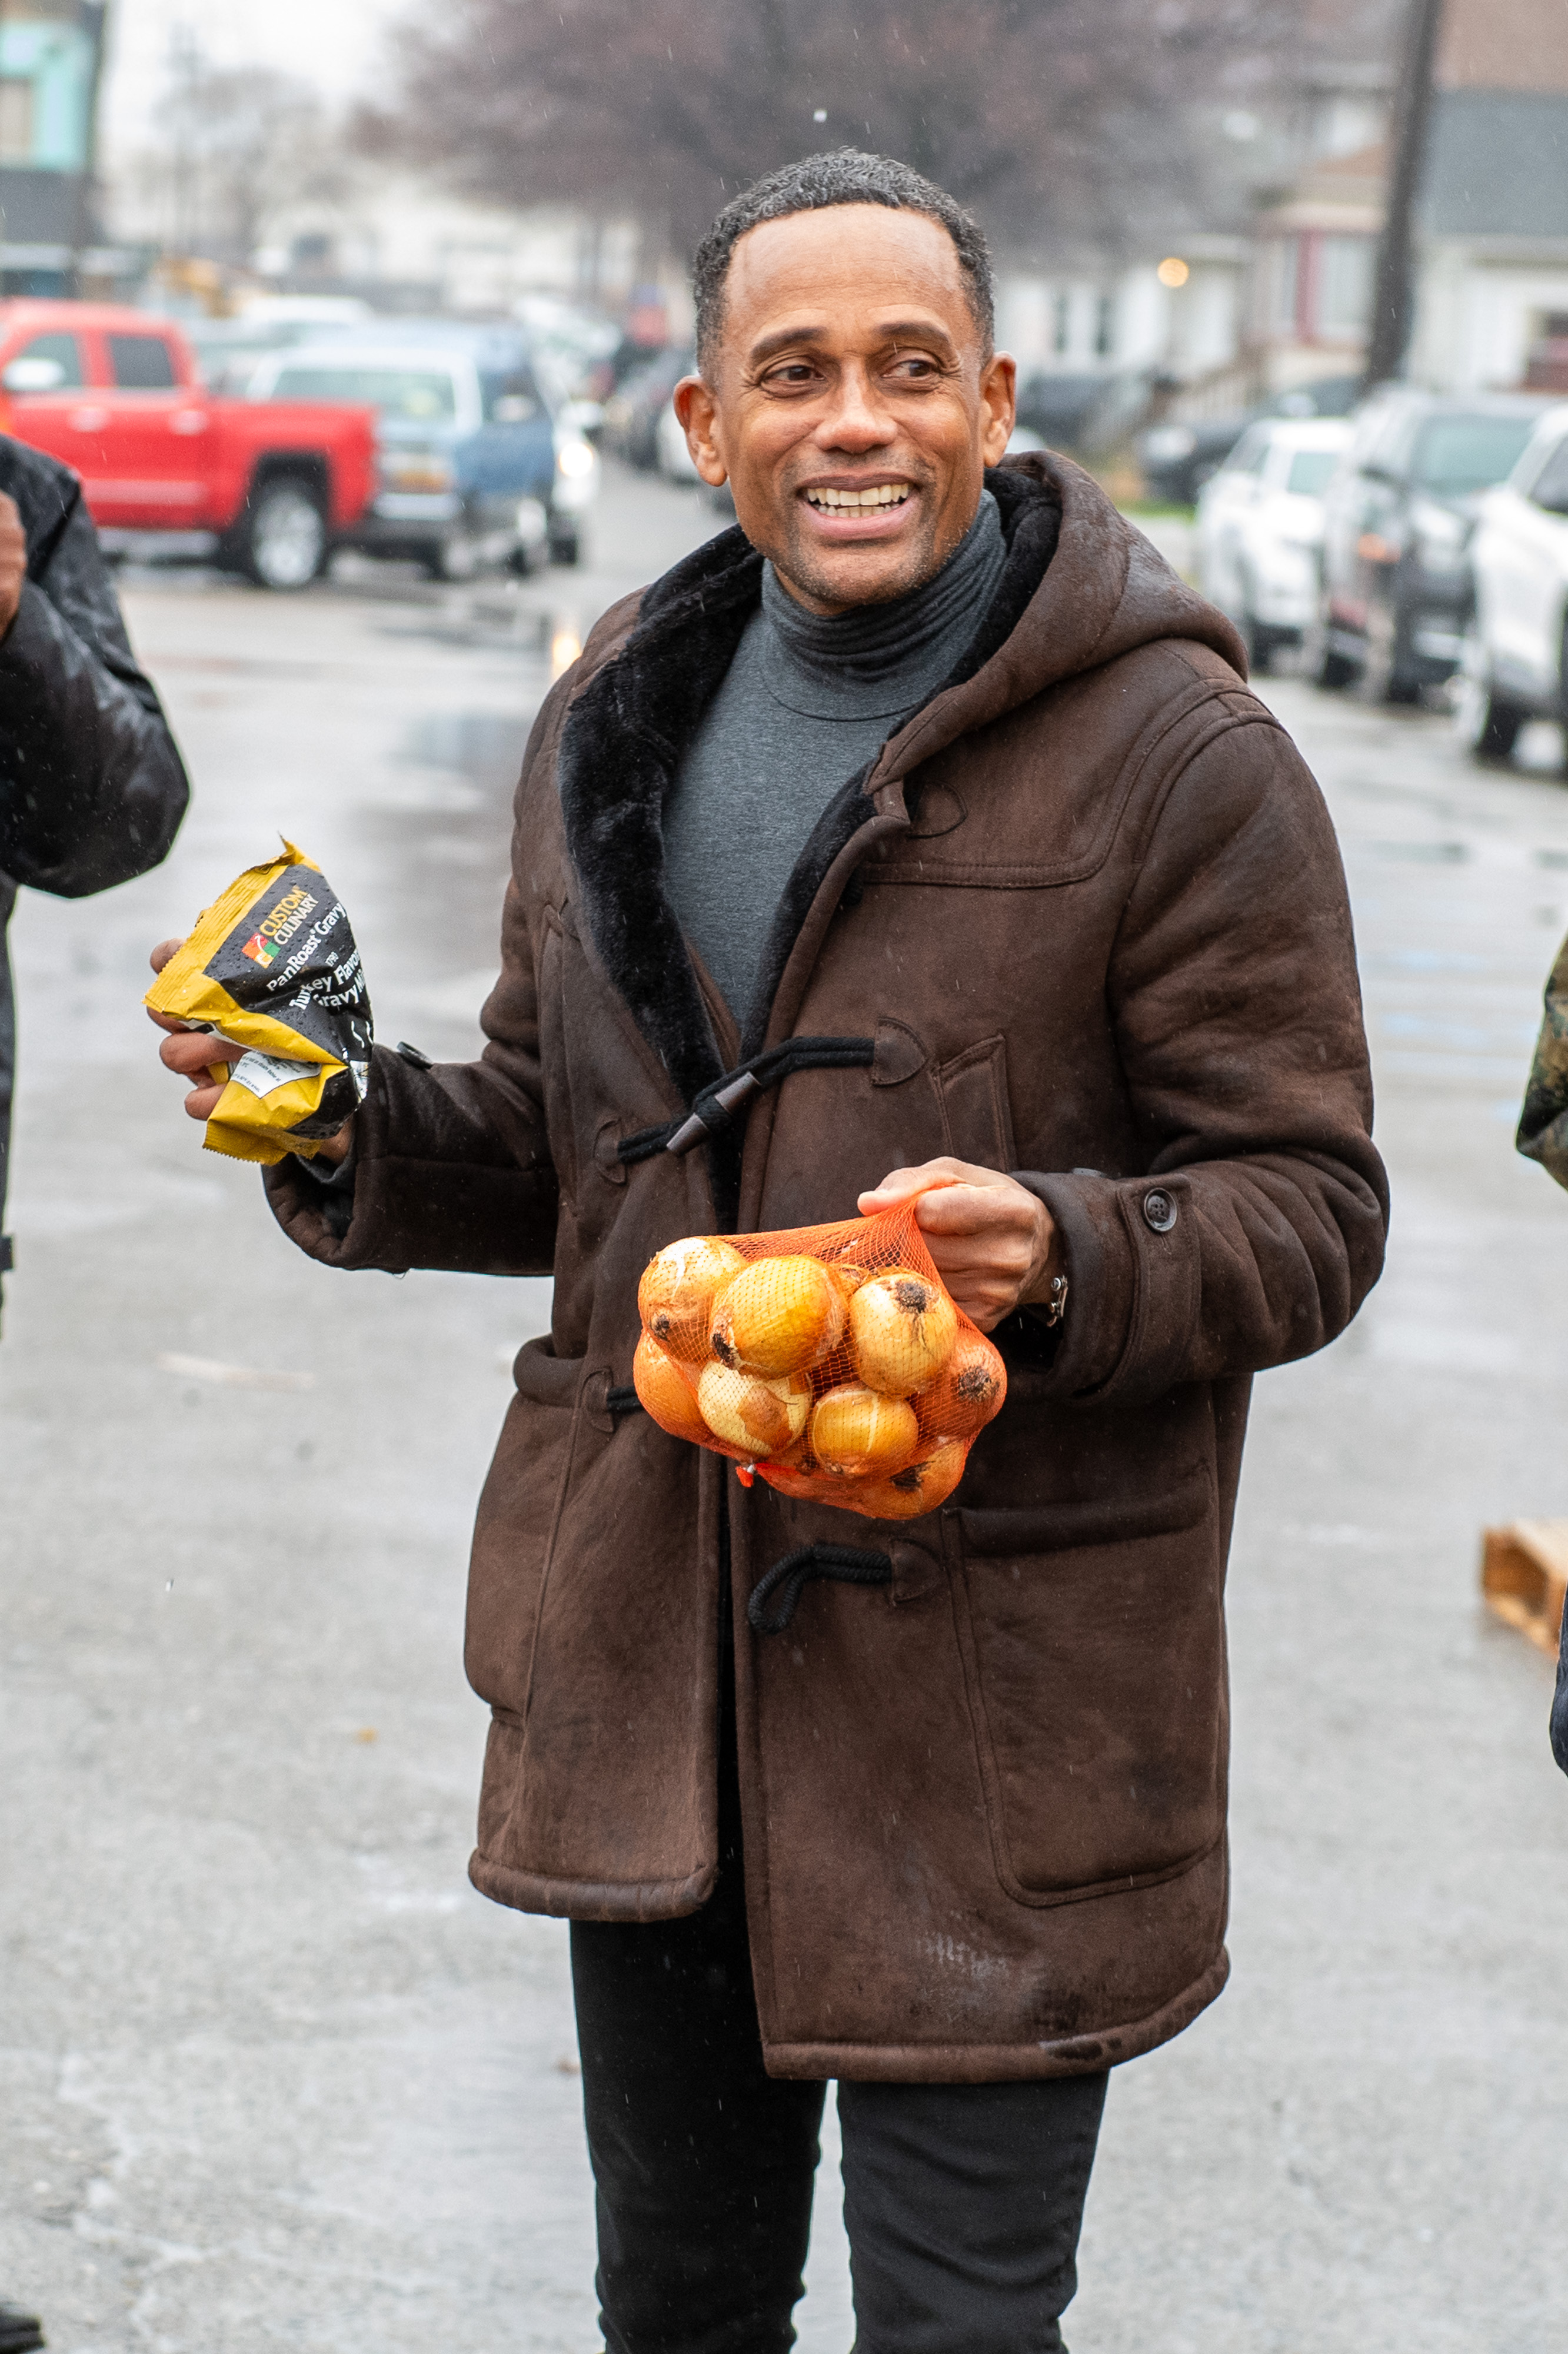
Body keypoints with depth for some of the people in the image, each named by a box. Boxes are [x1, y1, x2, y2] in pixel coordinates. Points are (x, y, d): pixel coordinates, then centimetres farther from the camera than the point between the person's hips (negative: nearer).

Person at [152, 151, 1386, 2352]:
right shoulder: (616, 727, 8)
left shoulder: (1176, 757, -11)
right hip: (652, 1668, 6)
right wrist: (349, 1133, -3)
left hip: (993, 1699, -6)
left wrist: (1067, 1263, -29)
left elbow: (1309, 1210, -10)